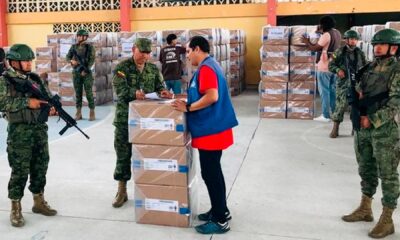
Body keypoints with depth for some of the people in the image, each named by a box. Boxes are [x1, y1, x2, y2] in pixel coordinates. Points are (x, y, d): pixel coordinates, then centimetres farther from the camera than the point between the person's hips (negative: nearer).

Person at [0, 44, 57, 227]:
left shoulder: (35, 78, 12)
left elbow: (49, 96, 16)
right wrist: (27, 102, -20)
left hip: (40, 129, 6)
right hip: (19, 132, -5)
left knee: (40, 167, 12)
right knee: (20, 170, -2)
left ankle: (39, 201, 27)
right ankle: (15, 209, 12)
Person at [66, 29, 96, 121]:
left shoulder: (90, 47, -3)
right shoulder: (74, 47, 9)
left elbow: (92, 60, -10)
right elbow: (68, 56, 11)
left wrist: (86, 70, -18)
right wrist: (71, 61, -12)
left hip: (86, 73, -4)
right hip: (76, 73, 4)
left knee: (89, 93, -4)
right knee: (78, 93, 7)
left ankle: (92, 113, 2)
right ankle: (78, 113, 13)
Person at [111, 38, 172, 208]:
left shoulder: (154, 69, 10)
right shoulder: (122, 67, -4)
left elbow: (160, 86, 5)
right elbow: (120, 89, -17)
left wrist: (163, 92, -19)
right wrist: (134, 93, -37)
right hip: (125, 118, -3)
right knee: (123, 154, 5)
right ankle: (122, 191, 17)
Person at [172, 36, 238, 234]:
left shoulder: (205, 68, -16)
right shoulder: (210, 65, 16)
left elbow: (211, 97, -27)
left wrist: (188, 107, -17)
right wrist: (189, 101, 14)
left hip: (211, 130, -10)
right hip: (213, 128, 10)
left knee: (210, 174, -2)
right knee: (213, 172, 18)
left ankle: (220, 220, 7)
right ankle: (220, 210, 30)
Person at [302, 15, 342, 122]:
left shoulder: (326, 35, -16)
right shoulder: (337, 33, 11)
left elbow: (315, 48, -15)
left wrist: (307, 42, 2)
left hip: (324, 67, -8)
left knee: (324, 91, -3)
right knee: (333, 90, 13)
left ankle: (326, 115, -2)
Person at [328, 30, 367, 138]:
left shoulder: (360, 53, 9)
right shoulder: (339, 52, 0)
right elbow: (331, 65, 1)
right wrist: (338, 70, -17)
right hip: (343, 83, -3)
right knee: (341, 105, -8)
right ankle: (335, 129, 0)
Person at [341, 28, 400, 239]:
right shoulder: (368, 69, 11)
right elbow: (358, 91, 19)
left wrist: (372, 119, -18)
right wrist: (358, 97, -4)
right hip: (362, 127, 7)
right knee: (366, 170, 16)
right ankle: (365, 209, 30)